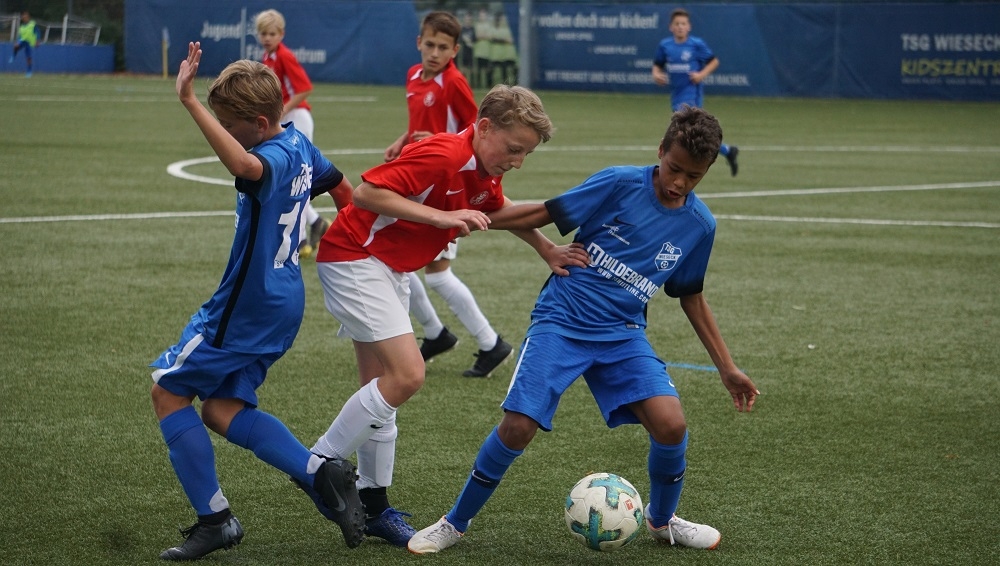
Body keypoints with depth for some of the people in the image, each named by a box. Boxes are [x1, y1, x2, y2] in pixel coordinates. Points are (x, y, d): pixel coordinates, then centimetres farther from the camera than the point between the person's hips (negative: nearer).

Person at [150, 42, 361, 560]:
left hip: (247, 307, -10)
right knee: (221, 408, 13)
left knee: (169, 392, 4)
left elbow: (243, 165, -50)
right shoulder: (298, 144, 6)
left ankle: (214, 520, 3)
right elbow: (340, 185, 22)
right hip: (281, 300, 10)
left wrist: (190, 103, -54)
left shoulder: (275, 157, -24)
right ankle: (322, 473, 1)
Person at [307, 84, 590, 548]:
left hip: (391, 270, 10)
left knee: (383, 385, 11)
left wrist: (549, 251, 15)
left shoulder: (485, 174, 4)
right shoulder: (442, 156, -25)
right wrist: (440, 216, -32)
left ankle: (373, 504, 18)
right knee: (406, 374, -17)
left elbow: (502, 212, 26)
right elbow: (366, 192, -29)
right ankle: (320, 465, -5)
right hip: (354, 258, -10)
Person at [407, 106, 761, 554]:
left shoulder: (699, 225, 2)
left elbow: (691, 297, 15)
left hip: (623, 333, 3)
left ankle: (662, 520, 15)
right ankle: (455, 522, 6)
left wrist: (726, 368, 16)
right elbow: (544, 214, -6)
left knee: (671, 425, -16)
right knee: (518, 427, -16)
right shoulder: (620, 184, -10)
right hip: (561, 321, -3)